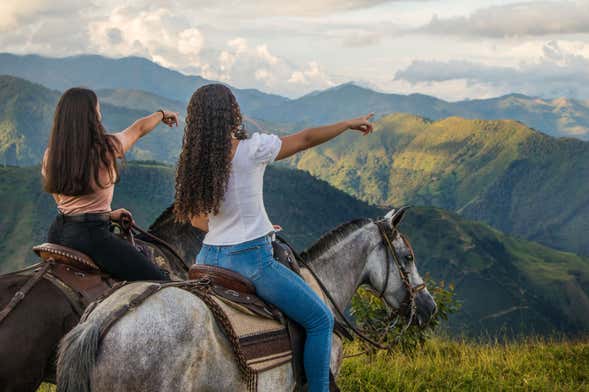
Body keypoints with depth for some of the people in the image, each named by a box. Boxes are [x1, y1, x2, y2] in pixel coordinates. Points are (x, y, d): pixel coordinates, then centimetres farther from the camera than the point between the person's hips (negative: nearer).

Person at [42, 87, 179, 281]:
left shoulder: (51, 155, 4)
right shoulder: (106, 147, -10)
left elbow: (60, 200, 14)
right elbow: (139, 128, 10)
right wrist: (163, 114, 30)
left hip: (57, 234, 7)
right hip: (91, 234, -7)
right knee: (158, 281, -8)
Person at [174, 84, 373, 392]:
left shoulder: (193, 161, 2)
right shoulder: (252, 149, -15)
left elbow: (197, 219, 12)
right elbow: (306, 139, -4)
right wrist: (350, 124, 10)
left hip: (209, 258, 6)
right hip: (252, 260, -6)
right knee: (321, 319, 8)